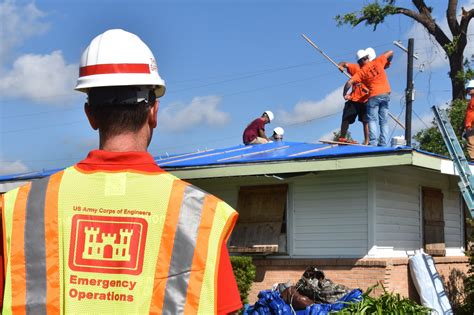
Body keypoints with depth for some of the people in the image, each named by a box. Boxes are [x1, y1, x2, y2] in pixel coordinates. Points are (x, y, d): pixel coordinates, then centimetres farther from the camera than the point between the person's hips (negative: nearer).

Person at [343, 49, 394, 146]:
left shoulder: (361, 72, -1)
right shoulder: (377, 62, 5)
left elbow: (349, 82, -10)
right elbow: (390, 52, 14)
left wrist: (344, 94, 3)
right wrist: (387, 63, 31)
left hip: (374, 96, -3)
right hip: (386, 94, 4)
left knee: (372, 120, 3)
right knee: (384, 121, 8)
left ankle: (373, 142, -10)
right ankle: (383, 144, 4)